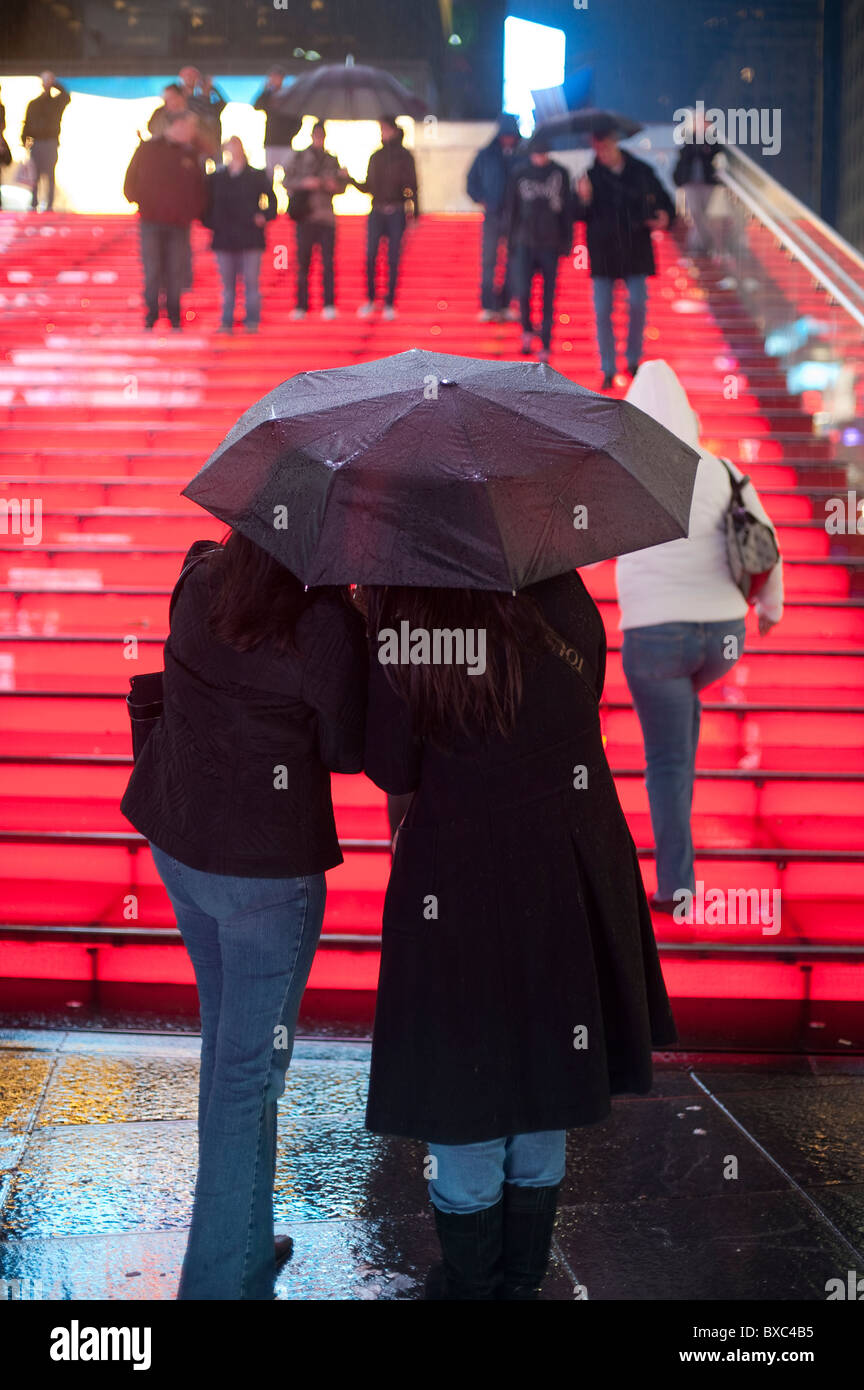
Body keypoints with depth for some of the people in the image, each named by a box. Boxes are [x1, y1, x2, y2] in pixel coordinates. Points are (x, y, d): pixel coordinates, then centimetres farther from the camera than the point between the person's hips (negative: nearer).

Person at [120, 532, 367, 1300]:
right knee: (249, 1069, 4)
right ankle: (224, 1276, 14)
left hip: (177, 843, 7)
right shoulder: (328, 625, -21)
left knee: (227, 1041, 21)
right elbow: (348, 752, -11)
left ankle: (247, 1241, 36)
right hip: (268, 867, -7)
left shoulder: (201, 580, -3)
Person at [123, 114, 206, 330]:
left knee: (176, 270, 1)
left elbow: (199, 185, 16)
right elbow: (131, 181, 6)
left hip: (179, 223, 2)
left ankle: (174, 316, 11)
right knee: (152, 270, -3)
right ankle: (151, 314, 6)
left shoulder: (189, 154, 10)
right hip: (151, 222, -2)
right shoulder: (148, 149, 4)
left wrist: (194, 211, 4)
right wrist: (139, 201, -5)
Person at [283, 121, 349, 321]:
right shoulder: (298, 156, 8)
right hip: (305, 215, -1)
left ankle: (329, 305, 0)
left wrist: (335, 185, -6)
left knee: (328, 263, -3)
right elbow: (286, 181, 3)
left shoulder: (332, 160, 14)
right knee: (303, 262, 0)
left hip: (327, 216, 1)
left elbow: (342, 186, 16)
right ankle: (301, 306, 5)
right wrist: (304, 183, -13)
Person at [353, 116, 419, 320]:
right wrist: (351, 179, 0)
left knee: (393, 259, -1)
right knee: (370, 256, -4)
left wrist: (414, 213, -10)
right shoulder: (376, 156, 12)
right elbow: (368, 186, 15)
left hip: (396, 213, -3)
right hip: (377, 211, 3)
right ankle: (370, 300, 6)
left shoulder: (404, 156, 2)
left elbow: (412, 186, -2)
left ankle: (390, 303, 6)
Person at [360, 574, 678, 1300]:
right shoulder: (562, 595, -9)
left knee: (464, 1095, 13)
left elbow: (391, 772, -7)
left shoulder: (403, 629, -17)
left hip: (460, 885, -4)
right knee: (542, 1083, 20)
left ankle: (471, 1283, 30)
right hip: (572, 878, 4)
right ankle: (522, 1280, 36)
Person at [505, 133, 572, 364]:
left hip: (550, 243, 0)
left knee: (548, 297, 2)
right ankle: (527, 331, 18)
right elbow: (512, 208, 8)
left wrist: (566, 241, 3)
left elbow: (567, 208, 6)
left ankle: (545, 345, 11)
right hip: (525, 242, 0)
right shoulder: (519, 173, 2)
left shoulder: (559, 173, 2)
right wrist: (513, 239, 7)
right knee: (524, 291, -9)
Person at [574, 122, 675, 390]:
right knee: (602, 312, -2)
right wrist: (584, 200, -21)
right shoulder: (591, 176, 1)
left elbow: (663, 200, 10)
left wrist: (665, 217, -11)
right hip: (602, 252, 0)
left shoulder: (641, 171, 2)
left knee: (638, 305, -5)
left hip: (635, 249, 0)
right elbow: (580, 217, -1)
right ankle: (608, 370, 9)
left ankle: (633, 360, 15)